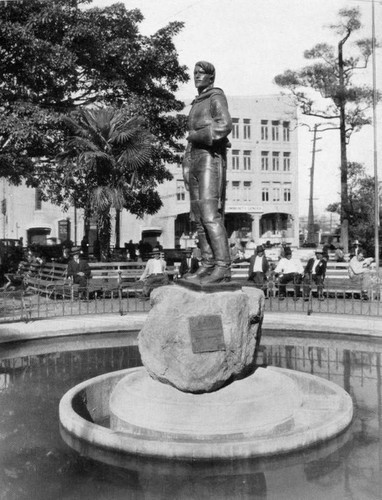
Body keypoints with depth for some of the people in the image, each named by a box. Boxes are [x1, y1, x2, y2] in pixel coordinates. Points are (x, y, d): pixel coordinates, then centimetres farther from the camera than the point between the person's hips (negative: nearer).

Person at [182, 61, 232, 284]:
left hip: (210, 158, -9)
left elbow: (224, 125, -20)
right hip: (195, 159, 9)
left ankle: (223, 267, -20)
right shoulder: (197, 102, 25)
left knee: (210, 214, -18)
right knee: (199, 216, 3)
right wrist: (187, 166, 13)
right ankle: (208, 264, 5)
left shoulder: (216, 97, -2)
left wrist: (196, 135, -10)